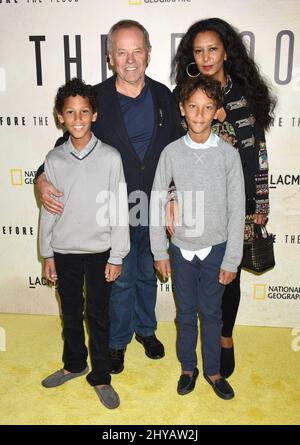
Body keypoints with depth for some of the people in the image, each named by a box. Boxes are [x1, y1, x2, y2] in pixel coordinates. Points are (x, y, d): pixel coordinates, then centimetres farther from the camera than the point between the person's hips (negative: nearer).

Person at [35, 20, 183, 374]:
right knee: (120, 280, 13)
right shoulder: (96, 98, -9)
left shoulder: (163, 97, -1)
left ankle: (145, 328, 46)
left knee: (148, 274, 21)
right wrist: (43, 178, -20)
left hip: (155, 209, 3)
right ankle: (118, 340, 37)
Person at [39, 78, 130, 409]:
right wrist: (47, 254, 6)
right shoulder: (54, 159, -1)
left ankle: (100, 377, 27)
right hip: (64, 250, 3)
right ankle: (74, 364, 40)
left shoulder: (111, 157, -9)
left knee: (98, 315, 9)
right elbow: (48, 210, 4)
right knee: (70, 312, 18)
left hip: (99, 250, -3)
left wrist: (117, 256, -7)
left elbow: (119, 211, -7)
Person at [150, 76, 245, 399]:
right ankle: (188, 367, 35)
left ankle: (212, 370, 34)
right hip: (182, 248, 1)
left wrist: (231, 259, -6)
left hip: (215, 248, 0)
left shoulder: (228, 154, -8)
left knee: (211, 312, 14)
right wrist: (160, 252, -1)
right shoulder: (171, 152, -6)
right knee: (186, 312, 15)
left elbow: (237, 210, -6)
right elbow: (157, 204, -2)